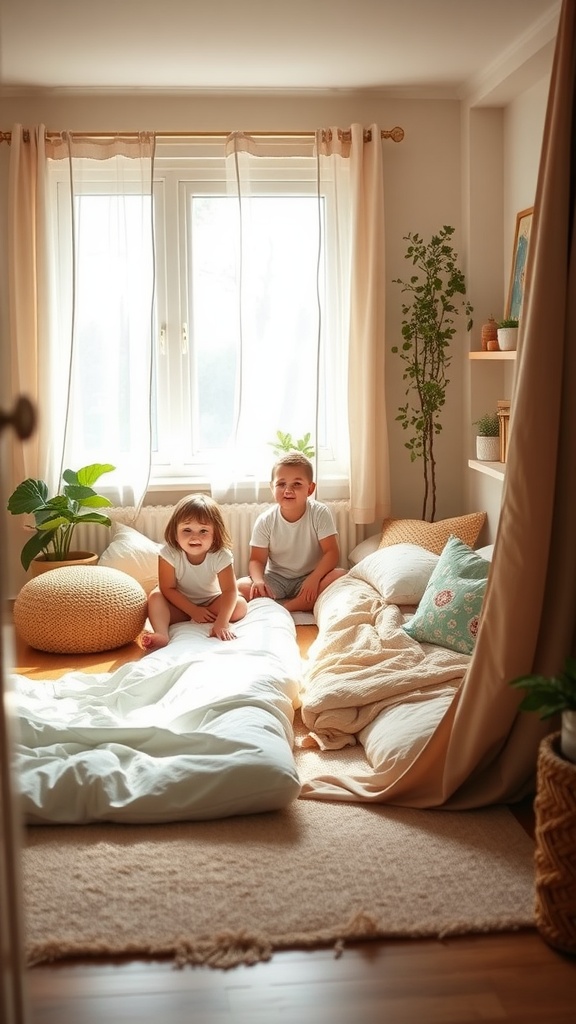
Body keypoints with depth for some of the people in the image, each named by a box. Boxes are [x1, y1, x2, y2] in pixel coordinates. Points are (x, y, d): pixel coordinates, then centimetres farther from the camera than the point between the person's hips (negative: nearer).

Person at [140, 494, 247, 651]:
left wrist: (222, 622, -43)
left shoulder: (221, 556, -25)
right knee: (155, 597, -25)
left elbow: (230, 590, -29)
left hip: (211, 602, 0)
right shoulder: (169, 553, -24)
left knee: (240, 605, -23)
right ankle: (162, 635, -42)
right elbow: (168, 588, -20)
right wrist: (193, 610, -25)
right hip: (181, 604, 0)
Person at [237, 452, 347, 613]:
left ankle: (284, 607, -27)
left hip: (309, 578, 0)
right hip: (276, 580, 1)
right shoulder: (265, 521, -9)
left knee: (340, 576, -30)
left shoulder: (320, 513, -11)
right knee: (241, 586, -25)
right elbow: (257, 559, -7)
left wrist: (314, 578, -30)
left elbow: (332, 552, -14)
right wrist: (258, 581, -29)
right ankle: (307, 605, -21)